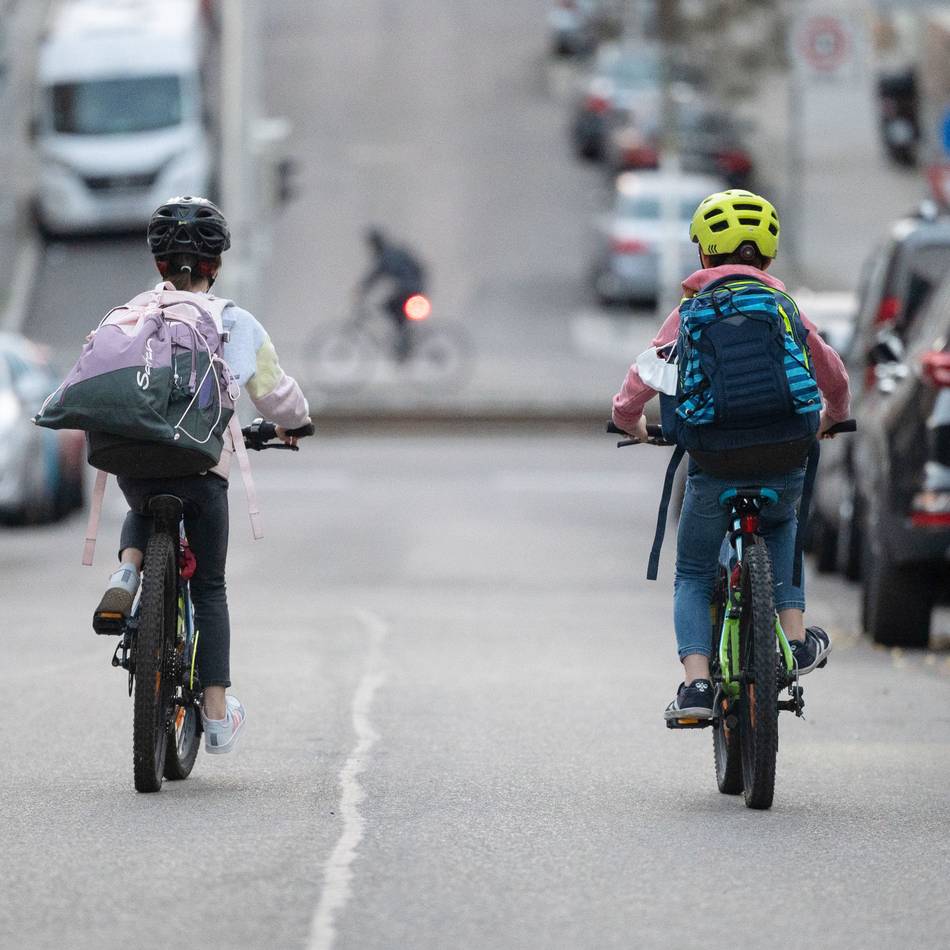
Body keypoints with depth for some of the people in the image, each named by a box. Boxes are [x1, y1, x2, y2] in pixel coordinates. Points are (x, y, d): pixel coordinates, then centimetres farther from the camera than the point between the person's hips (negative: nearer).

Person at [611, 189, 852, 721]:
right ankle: (796, 639, 25)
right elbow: (835, 377, 22)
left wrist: (629, 420, 25)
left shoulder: (693, 311, 6)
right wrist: (832, 418, 43)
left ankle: (697, 682, -5)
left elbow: (647, 375, 4)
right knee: (781, 528, 36)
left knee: (693, 576, 15)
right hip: (785, 463, 2)